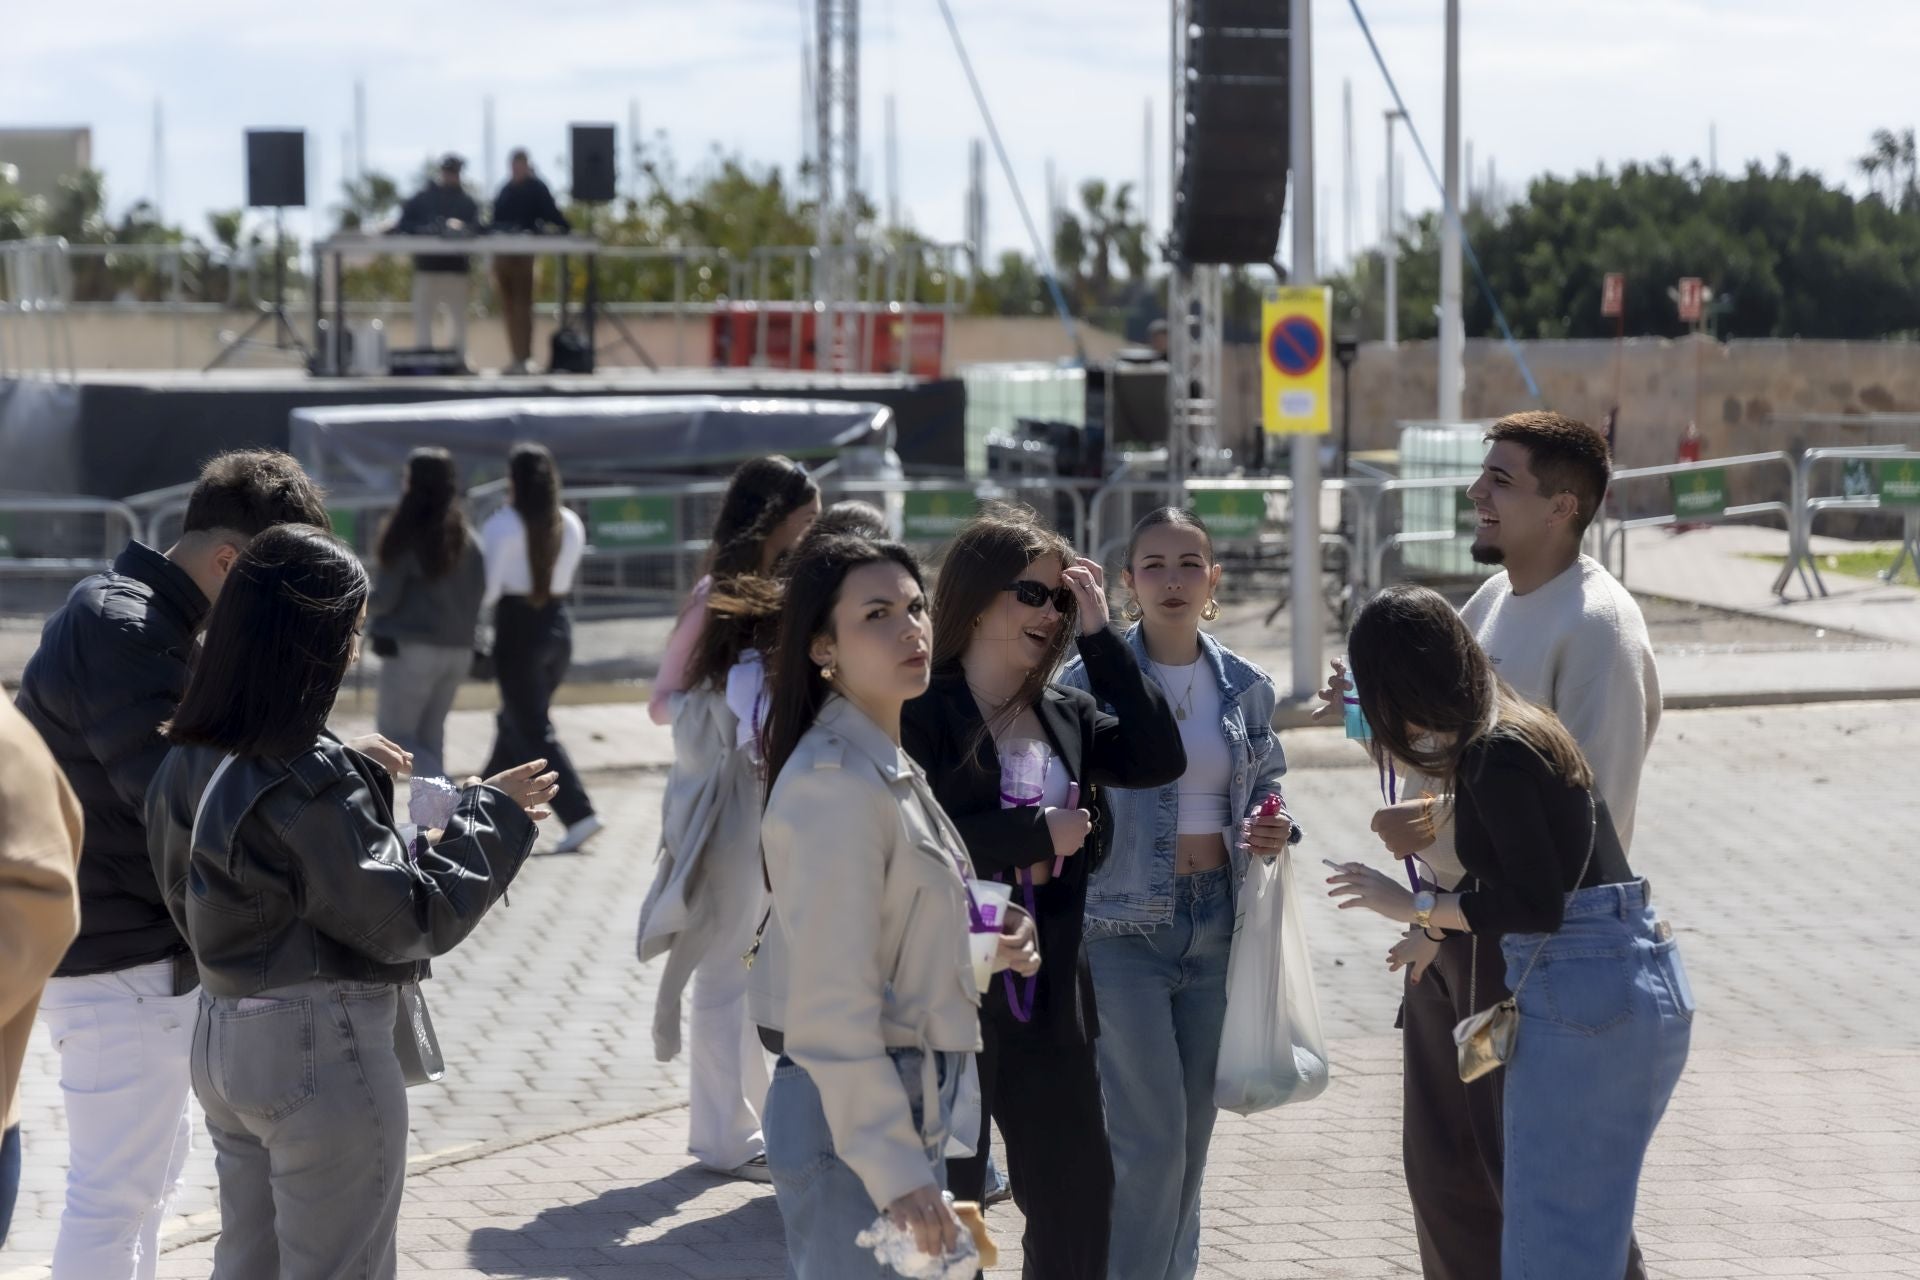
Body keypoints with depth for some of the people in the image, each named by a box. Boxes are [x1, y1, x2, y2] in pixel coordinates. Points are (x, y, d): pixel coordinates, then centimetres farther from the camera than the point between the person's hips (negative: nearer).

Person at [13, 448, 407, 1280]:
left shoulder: (139, 618, 13)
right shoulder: (120, 630, -20)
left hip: (149, 951, 11)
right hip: (119, 963, -11)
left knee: (157, 1156, 22)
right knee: (115, 1187, -4)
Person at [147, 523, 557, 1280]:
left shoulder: (191, 764, 3)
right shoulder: (305, 782, -23)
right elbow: (410, 919, -18)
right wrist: (492, 819, -5)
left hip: (223, 1029, 8)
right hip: (321, 1049, -8)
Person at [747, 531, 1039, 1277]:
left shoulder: (891, 768, 11)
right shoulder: (836, 786, -17)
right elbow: (833, 1004, -21)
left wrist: (982, 950, 2)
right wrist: (893, 1168, -23)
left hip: (910, 1098, 9)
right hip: (850, 1109, -9)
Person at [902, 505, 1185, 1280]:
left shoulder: (1067, 715, 9)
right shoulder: (920, 712, -10)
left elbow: (1159, 760, -5)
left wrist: (1099, 635, -5)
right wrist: (1037, 835, -14)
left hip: (1050, 990, 6)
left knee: (1079, 1192, 12)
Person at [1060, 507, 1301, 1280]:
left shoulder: (1246, 687, 7)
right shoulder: (1090, 680, -7)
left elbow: (1266, 791, 16)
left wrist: (1274, 832, -4)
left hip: (1217, 918, 5)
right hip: (1126, 922, -5)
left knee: (1194, 1129, 11)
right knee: (1151, 1133, -8)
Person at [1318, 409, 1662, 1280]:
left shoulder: (1595, 626, -18)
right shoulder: (1493, 602, 9)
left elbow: (1595, 811, -23)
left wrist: (1446, 823, -26)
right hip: (1448, 928, 9)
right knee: (1445, 1170, 17)